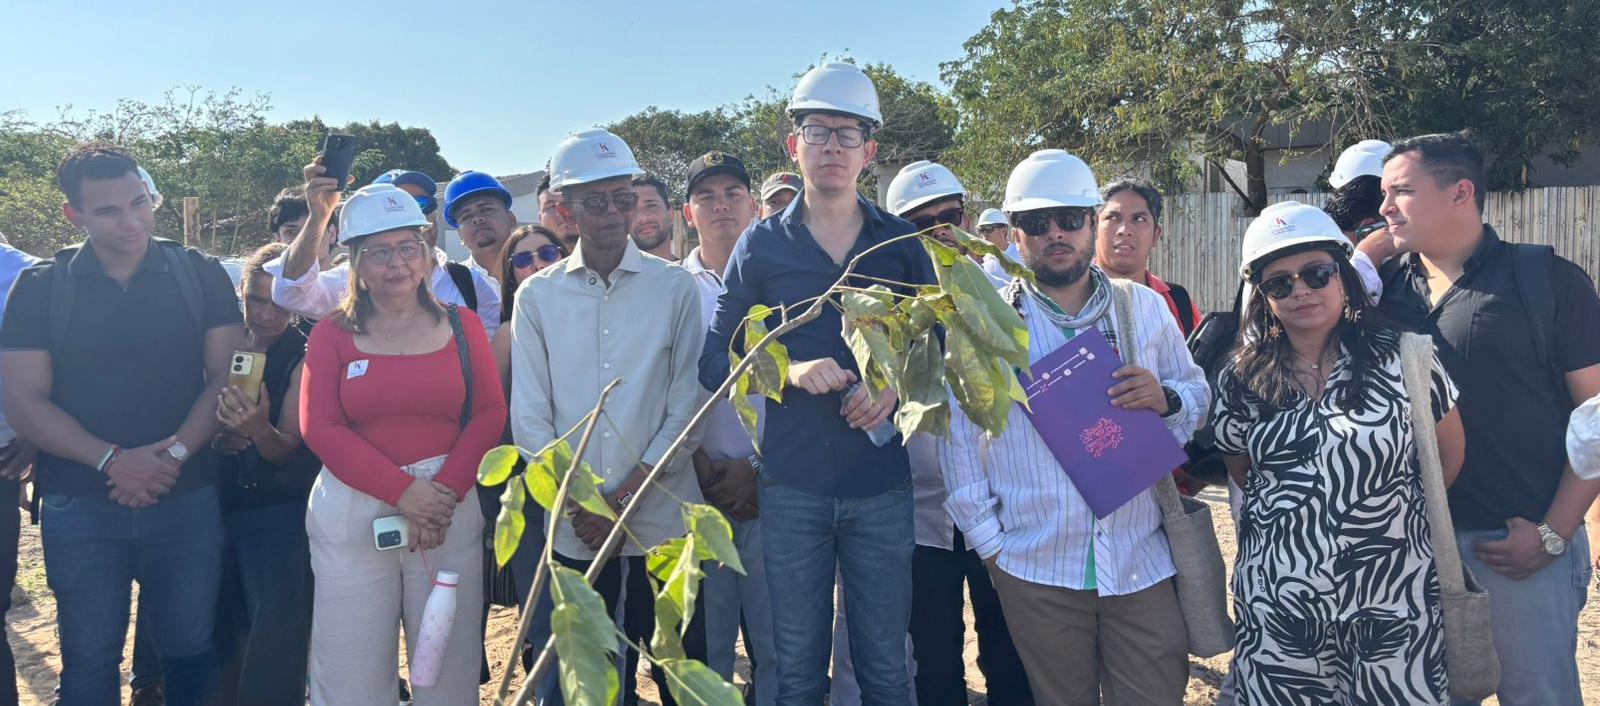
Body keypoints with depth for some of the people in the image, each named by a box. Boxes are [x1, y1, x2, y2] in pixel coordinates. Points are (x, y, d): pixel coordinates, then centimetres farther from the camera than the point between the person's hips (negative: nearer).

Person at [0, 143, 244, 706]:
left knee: (189, 649, 10)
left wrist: (174, 453, -15)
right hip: (79, 507, 0)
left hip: (186, 499, 0)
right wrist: (112, 459, -17)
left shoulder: (201, 275, 2)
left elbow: (226, 375, -1)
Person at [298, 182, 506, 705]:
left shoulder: (461, 326, 8)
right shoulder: (333, 333, 5)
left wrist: (444, 491, -12)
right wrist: (403, 491, -14)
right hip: (353, 514, 0)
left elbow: (489, 414, 2)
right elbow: (319, 426, -4)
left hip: (448, 510, 1)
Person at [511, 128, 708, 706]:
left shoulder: (676, 288, 1)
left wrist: (624, 499, -9)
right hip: (574, 530, 1)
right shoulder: (536, 296, 5)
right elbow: (529, 416, 2)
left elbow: (687, 404, -3)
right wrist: (580, 507, -7)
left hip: (662, 520, -1)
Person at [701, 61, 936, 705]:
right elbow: (714, 362, 2)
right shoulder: (762, 245, 4)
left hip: (882, 483, 0)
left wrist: (898, 388, -11)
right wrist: (790, 370, -15)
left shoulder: (901, 244, 6)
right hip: (791, 485, 0)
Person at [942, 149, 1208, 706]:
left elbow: (1198, 391, 12)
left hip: (1142, 561, 1)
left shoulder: (1145, 307, 6)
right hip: (1035, 572, -1)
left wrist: (1166, 398, -12)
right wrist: (989, 540, -1)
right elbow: (957, 435, 1)